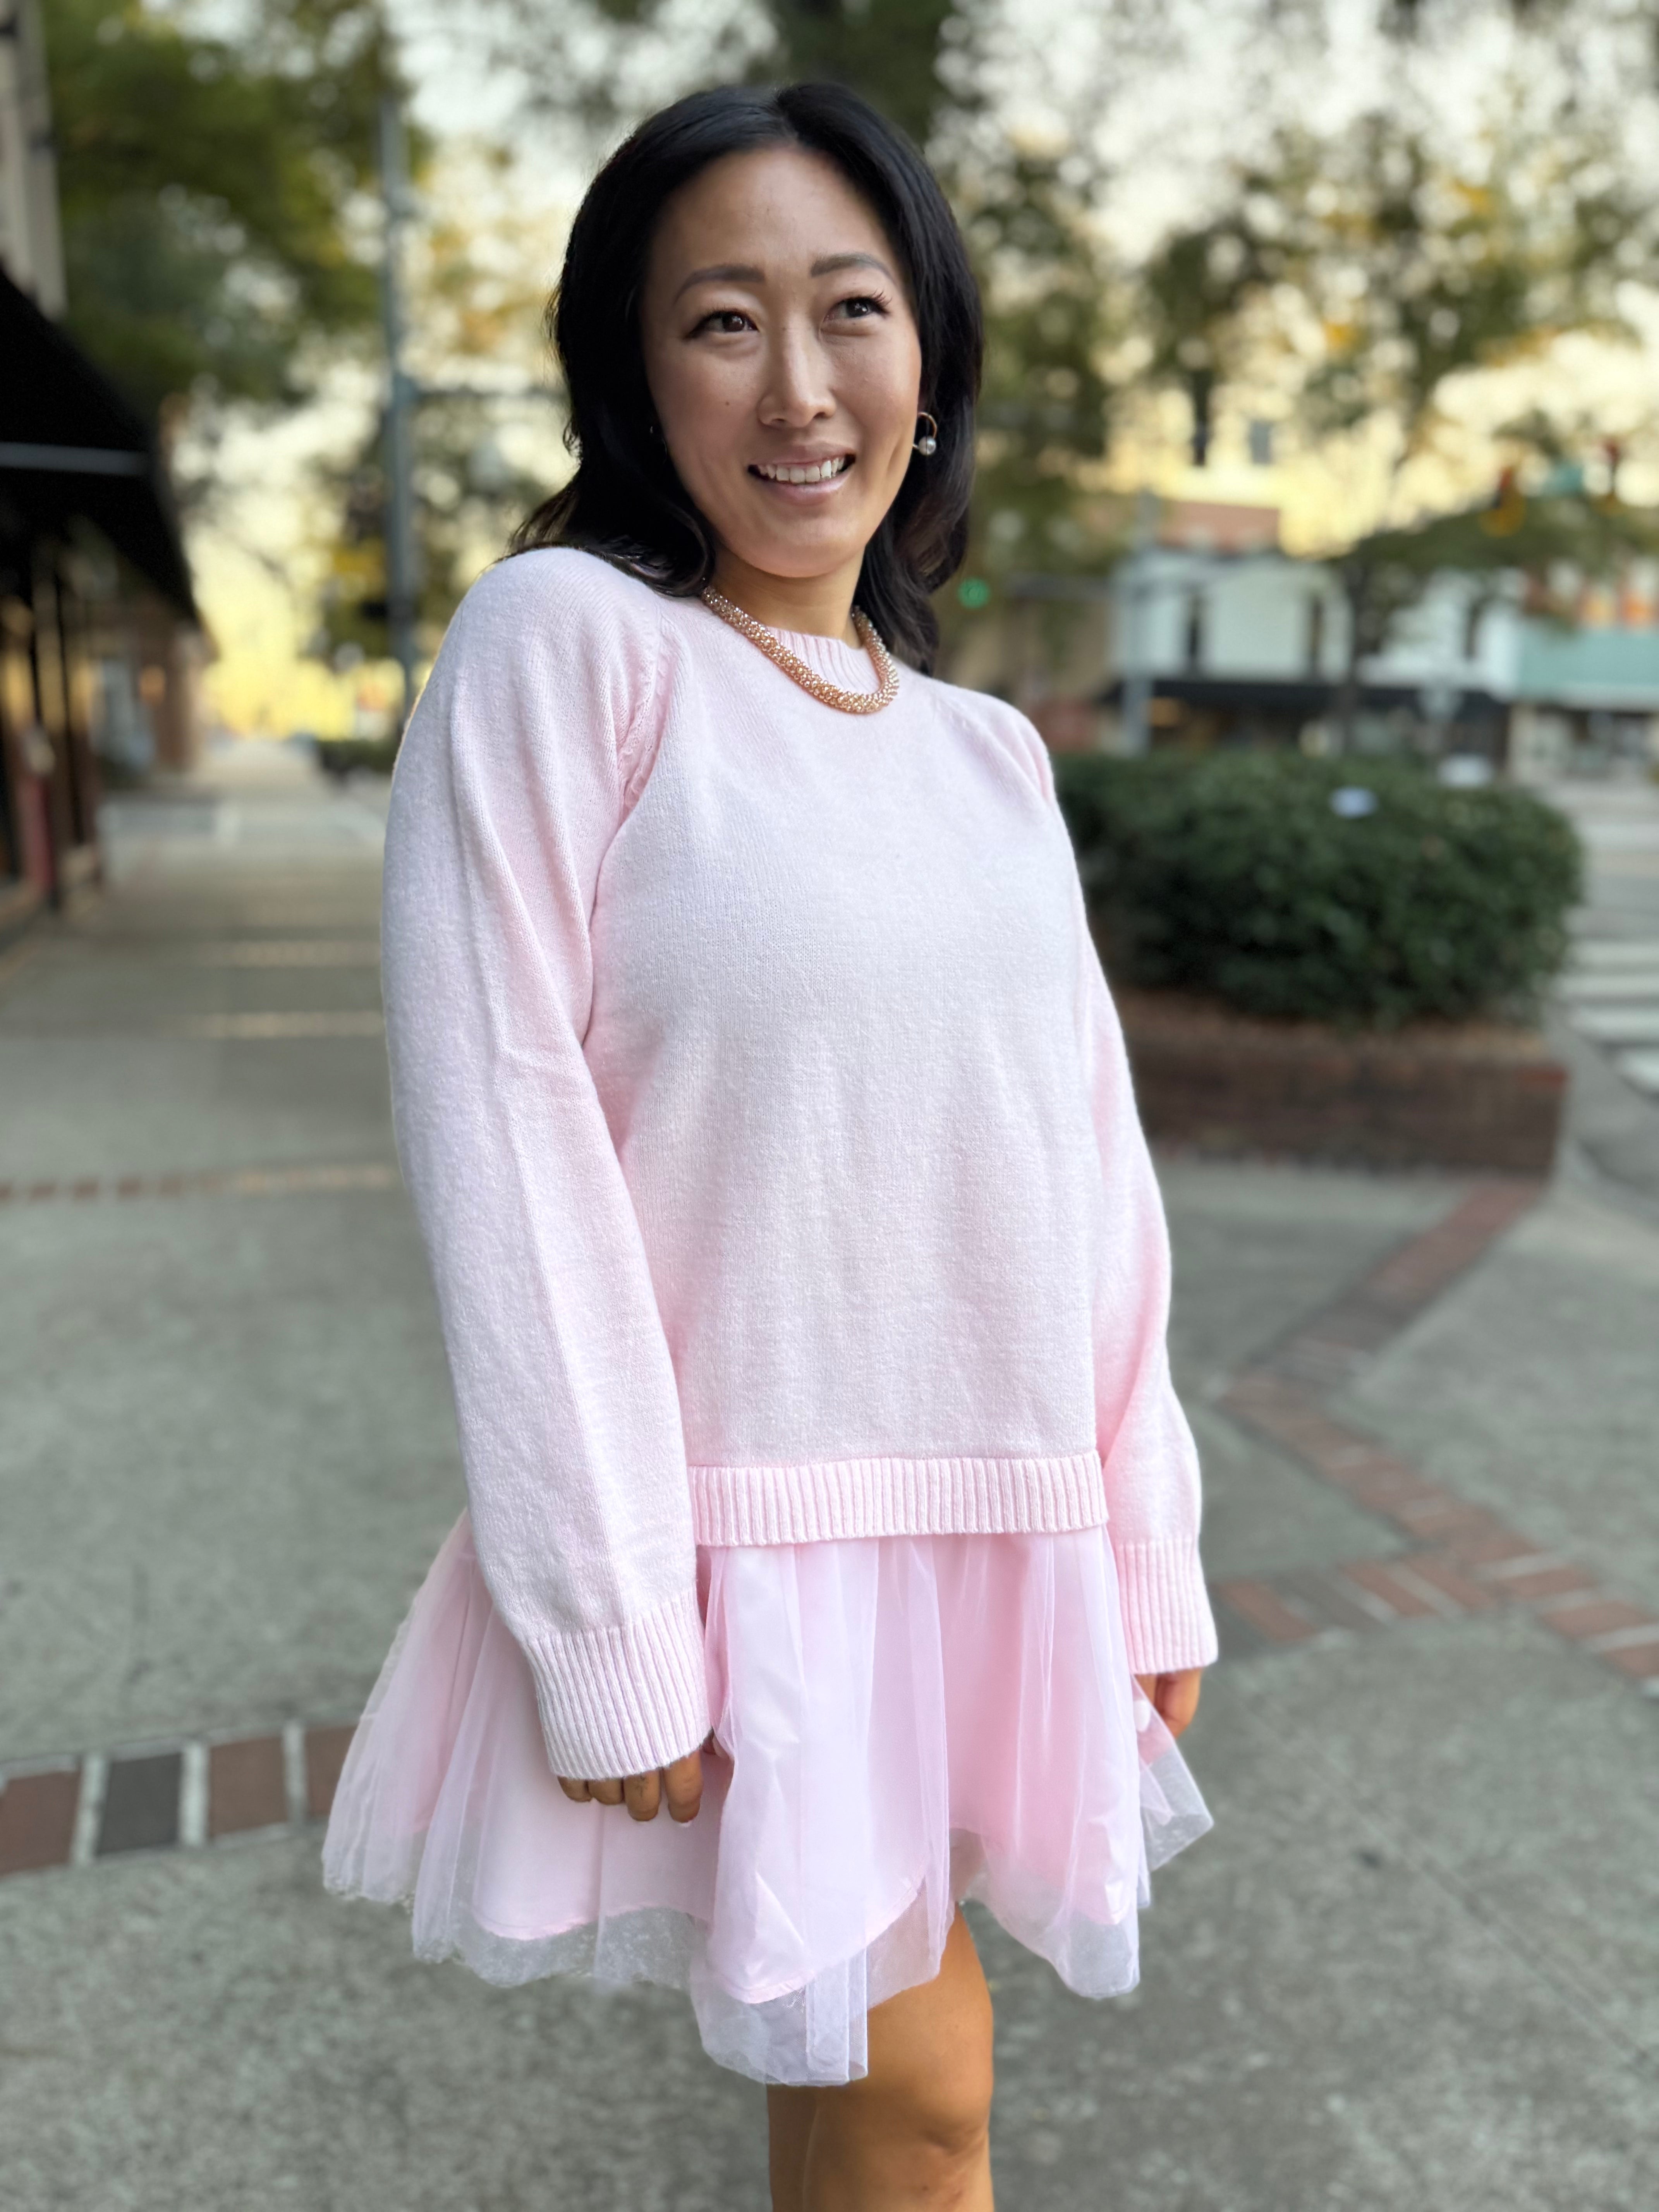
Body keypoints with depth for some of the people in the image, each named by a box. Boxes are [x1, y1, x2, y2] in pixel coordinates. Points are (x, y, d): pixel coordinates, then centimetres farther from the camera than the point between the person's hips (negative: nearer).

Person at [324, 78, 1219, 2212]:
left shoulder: (989, 749, 8)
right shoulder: (564, 638, -8)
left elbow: (1091, 1173, 9)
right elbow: (501, 1136, -14)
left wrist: (1148, 1556, 10)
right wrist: (607, 1630, -15)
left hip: (995, 1529, 5)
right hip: (748, 1529, -4)